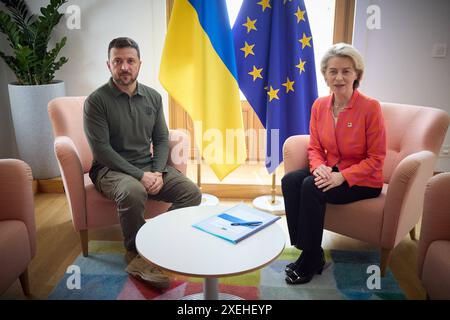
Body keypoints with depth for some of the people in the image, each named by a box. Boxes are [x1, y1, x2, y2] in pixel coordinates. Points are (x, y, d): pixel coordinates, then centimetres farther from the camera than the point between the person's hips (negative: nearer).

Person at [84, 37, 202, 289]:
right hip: (111, 169, -5)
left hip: (149, 166, 5)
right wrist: (140, 175, -21)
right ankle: (136, 253, -10)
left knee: (192, 193, -16)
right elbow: (101, 149, -15)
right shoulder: (97, 101, -9)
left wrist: (158, 172, -11)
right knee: (134, 192, -38)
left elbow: (162, 140, 7)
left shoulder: (153, 97, 6)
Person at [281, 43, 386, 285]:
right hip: (330, 171, 5)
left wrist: (342, 176, -25)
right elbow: (314, 147, 6)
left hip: (363, 180, -5)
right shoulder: (319, 105, 0)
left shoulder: (370, 107, -16)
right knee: (289, 181, -20)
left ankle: (311, 259, -10)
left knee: (311, 187, -28)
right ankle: (307, 251, -11)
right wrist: (319, 167, -16)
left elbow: (376, 158, -13)